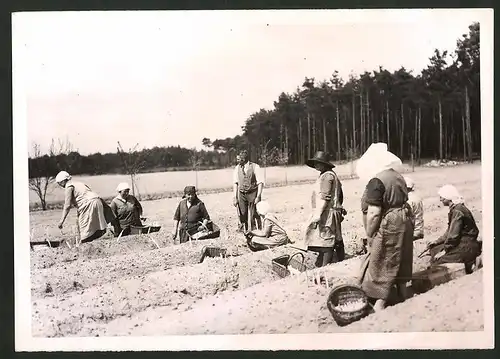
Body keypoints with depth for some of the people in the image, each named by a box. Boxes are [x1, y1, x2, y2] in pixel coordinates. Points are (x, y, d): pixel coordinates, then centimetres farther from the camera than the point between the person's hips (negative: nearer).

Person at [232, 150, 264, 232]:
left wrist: (258, 196, -16)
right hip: (241, 194, 4)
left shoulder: (255, 167, -6)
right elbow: (235, 183, 6)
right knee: (243, 215, 6)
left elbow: (260, 183, -8)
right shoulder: (237, 168, 5)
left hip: (253, 194, -4)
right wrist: (234, 197, -1)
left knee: (255, 216, 0)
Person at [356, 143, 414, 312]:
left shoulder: (376, 181, -18)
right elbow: (402, 201, 15)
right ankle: (403, 298, 33)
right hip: (404, 222, 9)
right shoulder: (398, 177, 9)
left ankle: (379, 305, 4)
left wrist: (369, 235, -12)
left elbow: (374, 213, -22)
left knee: (381, 266, 0)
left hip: (387, 226, -9)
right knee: (399, 262, 20)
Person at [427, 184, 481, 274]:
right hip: (461, 241, 10)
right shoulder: (454, 208, 12)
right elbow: (450, 231, 17)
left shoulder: (457, 211, -20)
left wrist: (445, 250, -14)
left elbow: (453, 234, -21)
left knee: (437, 259, -12)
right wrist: (436, 242, 13)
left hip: (467, 246, -10)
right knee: (434, 249, 7)